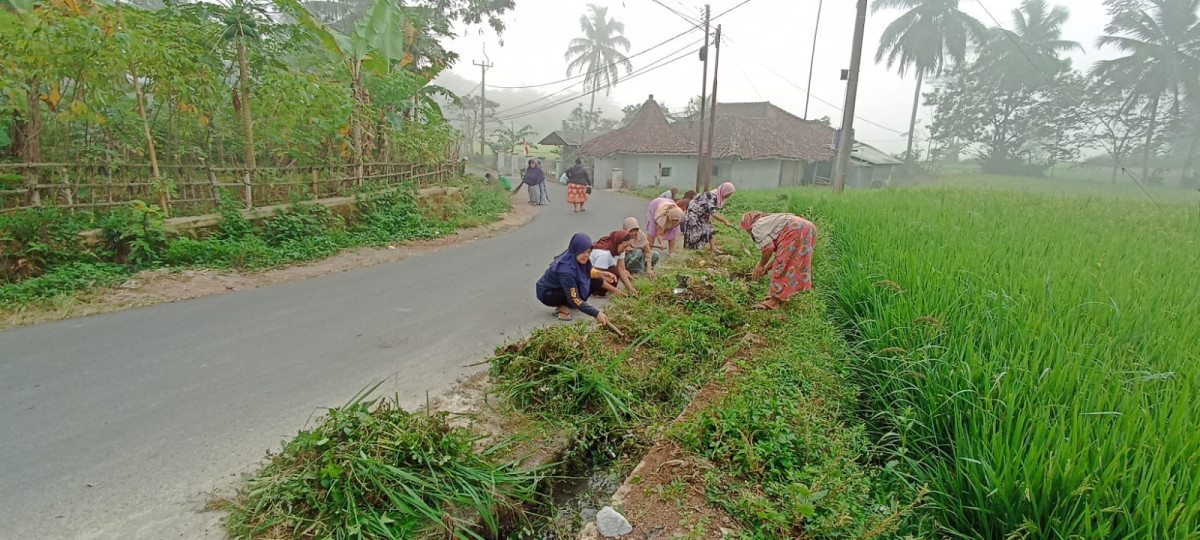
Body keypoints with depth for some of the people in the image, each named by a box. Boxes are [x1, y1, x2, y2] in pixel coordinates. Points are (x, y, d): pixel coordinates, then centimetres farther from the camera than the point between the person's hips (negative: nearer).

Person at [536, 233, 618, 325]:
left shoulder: (578, 259, -15)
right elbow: (574, 299, -38)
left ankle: (567, 303, 7)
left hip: (562, 287, 8)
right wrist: (596, 313, -43)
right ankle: (561, 308, -9)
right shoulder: (565, 269, -37)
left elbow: (587, 271, 9)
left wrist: (600, 274, -10)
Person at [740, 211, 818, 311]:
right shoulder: (770, 222, 32)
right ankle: (784, 295, 29)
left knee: (782, 266, -1)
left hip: (796, 231, -10)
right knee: (791, 266, 20)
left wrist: (760, 265, 5)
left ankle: (774, 302, 3)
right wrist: (766, 268, 28)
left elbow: (768, 248, -9)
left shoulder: (757, 227, 6)